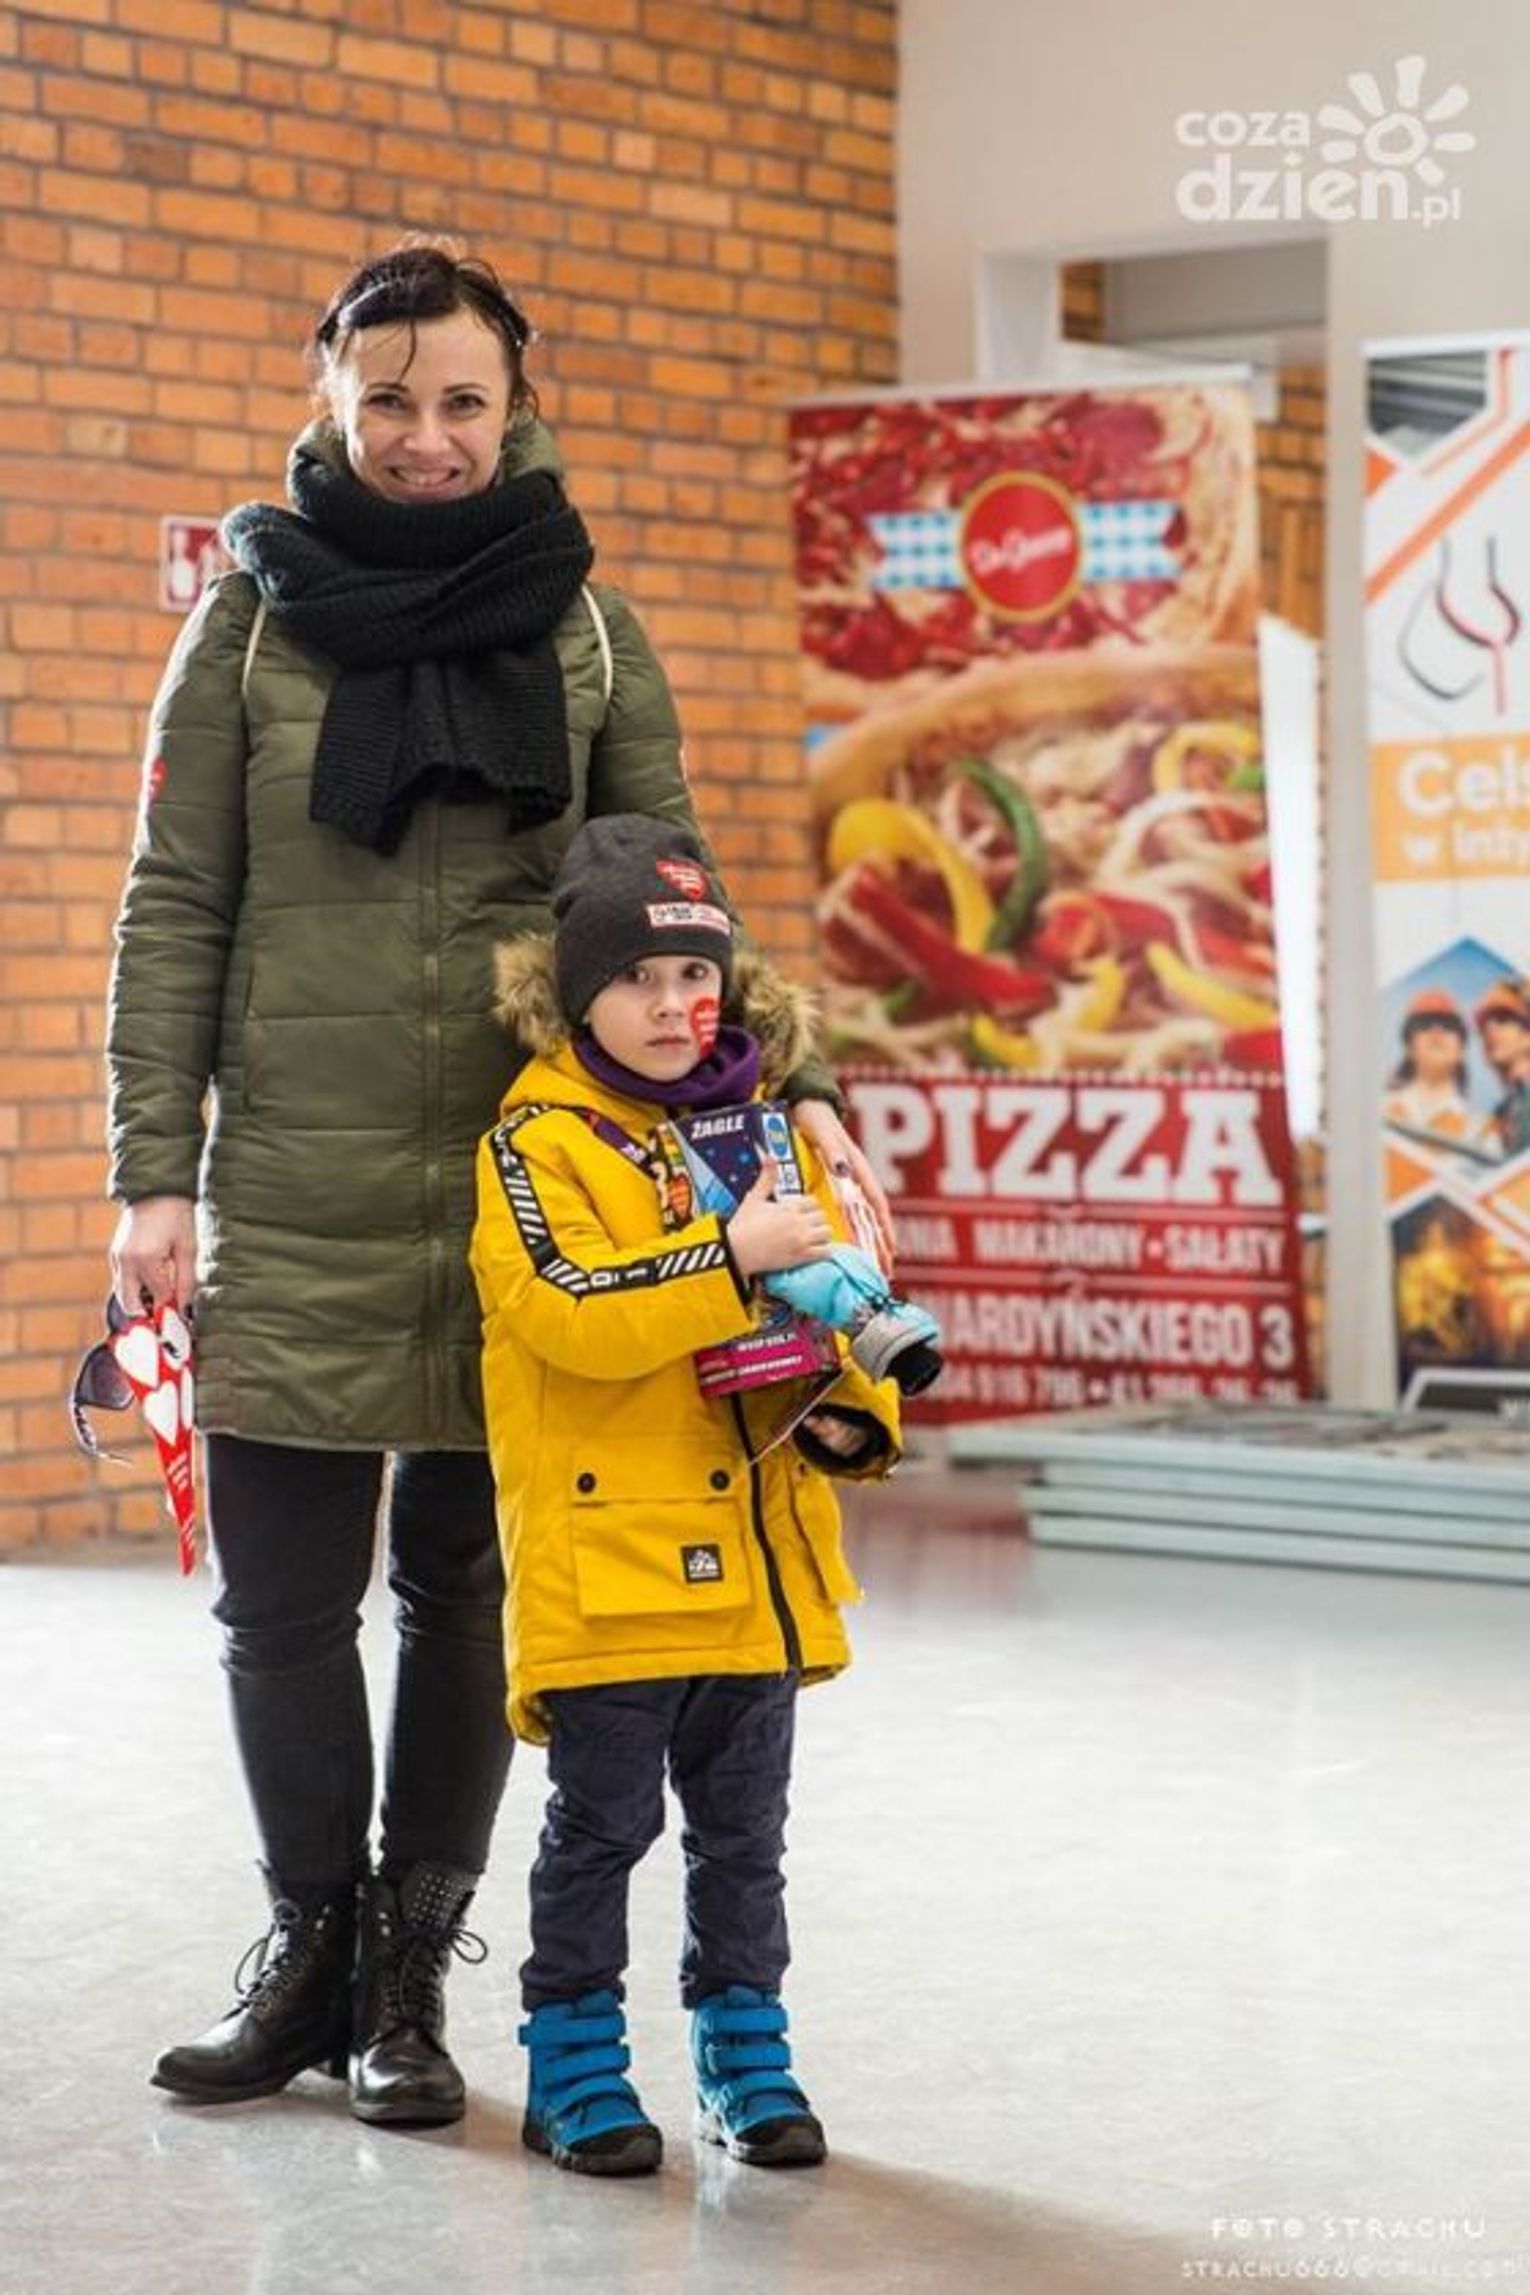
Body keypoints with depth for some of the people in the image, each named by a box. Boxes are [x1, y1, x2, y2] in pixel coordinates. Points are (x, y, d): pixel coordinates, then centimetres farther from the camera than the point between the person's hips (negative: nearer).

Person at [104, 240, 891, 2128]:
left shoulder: (580, 627, 6)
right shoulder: (257, 615, 3)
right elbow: (175, 910, 2)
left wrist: (785, 1078, -6)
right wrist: (153, 1173, -4)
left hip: (517, 1182, 1)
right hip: (295, 1190, 0)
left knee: (463, 1586, 7)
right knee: (282, 1594, 5)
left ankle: (411, 1972, 21)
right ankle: (313, 1948, 24)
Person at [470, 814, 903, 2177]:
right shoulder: (540, 1140, -8)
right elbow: (573, 1316, -22)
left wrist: (851, 1412, -5)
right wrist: (732, 1256, -26)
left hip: (754, 1550, 5)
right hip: (604, 1557, -5)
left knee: (744, 1826, 14)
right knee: (602, 1824, 4)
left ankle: (744, 2046, 27)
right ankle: (574, 2058, 17)